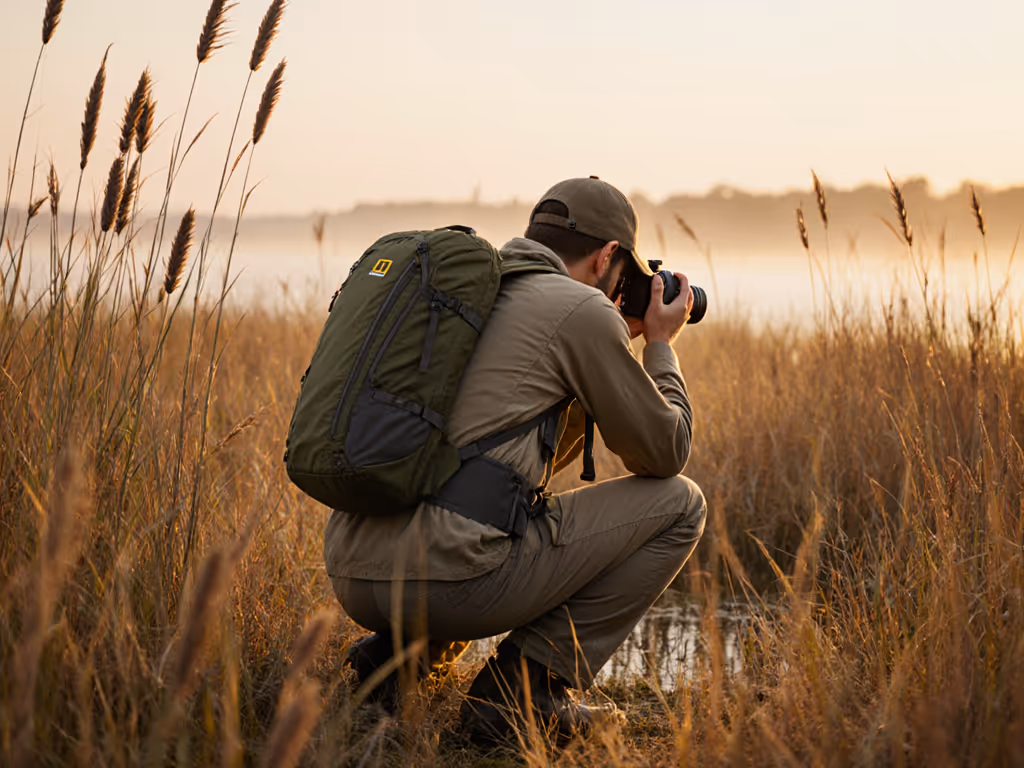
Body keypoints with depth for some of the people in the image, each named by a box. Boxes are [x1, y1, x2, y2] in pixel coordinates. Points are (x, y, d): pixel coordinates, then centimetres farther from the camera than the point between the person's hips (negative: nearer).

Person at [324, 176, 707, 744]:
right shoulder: (581, 310, 0)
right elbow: (662, 454, 9)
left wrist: (609, 352, 35)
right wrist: (660, 345, 24)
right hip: (450, 579, -8)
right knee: (678, 504, 8)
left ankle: (400, 647, 15)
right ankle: (528, 683, 2)